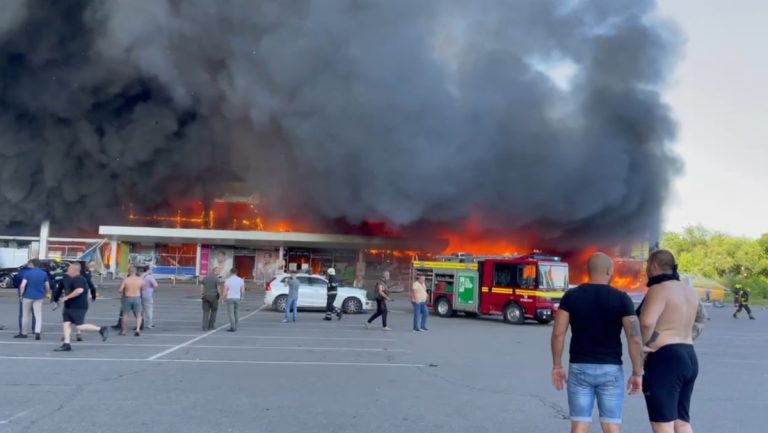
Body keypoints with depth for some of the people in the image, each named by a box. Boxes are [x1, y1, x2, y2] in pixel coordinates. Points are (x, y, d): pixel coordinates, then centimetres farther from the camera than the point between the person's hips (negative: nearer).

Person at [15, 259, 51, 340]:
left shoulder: (27, 273, -5)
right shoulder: (44, 273, 2)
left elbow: (22, 285, -13)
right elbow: (48, 287, 3)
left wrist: (21, 295, -2)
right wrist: (45, 294, 18)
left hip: (28, 296, -1)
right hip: (39, 297, 1)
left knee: (26, 315, 11)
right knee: (38, 315, 1)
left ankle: (24, 333, 21)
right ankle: (37, 332, -14)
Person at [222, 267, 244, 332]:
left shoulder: (227, 280, -8)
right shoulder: (240, 280, 3)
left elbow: (225, 290, -8)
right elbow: (242, 290, 7)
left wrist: (223, 298, 2)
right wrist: (241, 297, 20)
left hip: (230, 298, -4)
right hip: (237, 298, 4)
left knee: (231, 313, -3)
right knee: (236, 313, 11)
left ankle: (232, 327, -9)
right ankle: (235, 327, 14)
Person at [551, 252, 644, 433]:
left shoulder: (571, 296, -1)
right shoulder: (621, 298, -5)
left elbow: (558, 333, -5)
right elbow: (634, 338, -10)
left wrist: (557, 366, 4)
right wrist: (637, 373, -2)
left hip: (579, 368, 1)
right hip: (611, 369, -1)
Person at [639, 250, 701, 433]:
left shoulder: (659, 289, -15)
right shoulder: (689, 291, 13)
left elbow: (647, 322, -30)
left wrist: (642, 344, -15)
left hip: (665, 358, -9)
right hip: (689, 357, 9)